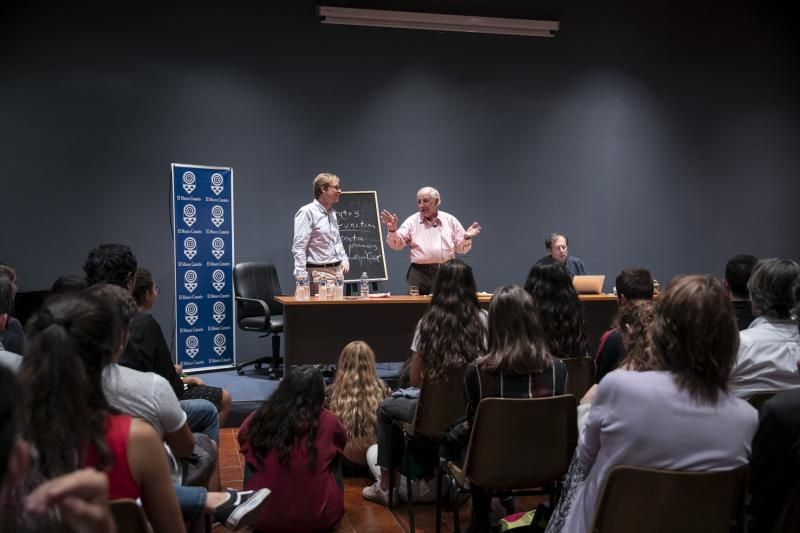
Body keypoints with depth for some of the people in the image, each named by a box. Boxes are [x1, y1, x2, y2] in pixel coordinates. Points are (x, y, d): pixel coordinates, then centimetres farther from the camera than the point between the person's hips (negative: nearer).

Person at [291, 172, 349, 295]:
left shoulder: (332, 213, 16)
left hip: (337, 271, 8)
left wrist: (344, 259, 10)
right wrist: (301, 276, -21)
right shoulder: (307, 212, -10)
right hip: (318, 272, -8)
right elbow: (299, 247, -15)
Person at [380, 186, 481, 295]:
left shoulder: (450, 220, 9)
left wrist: (466, 238, -10)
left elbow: (460, 248, 11)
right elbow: (396, 244, -1)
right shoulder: (412, 221, 6)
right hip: (419, 273, -1)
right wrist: (392, 230, -20)